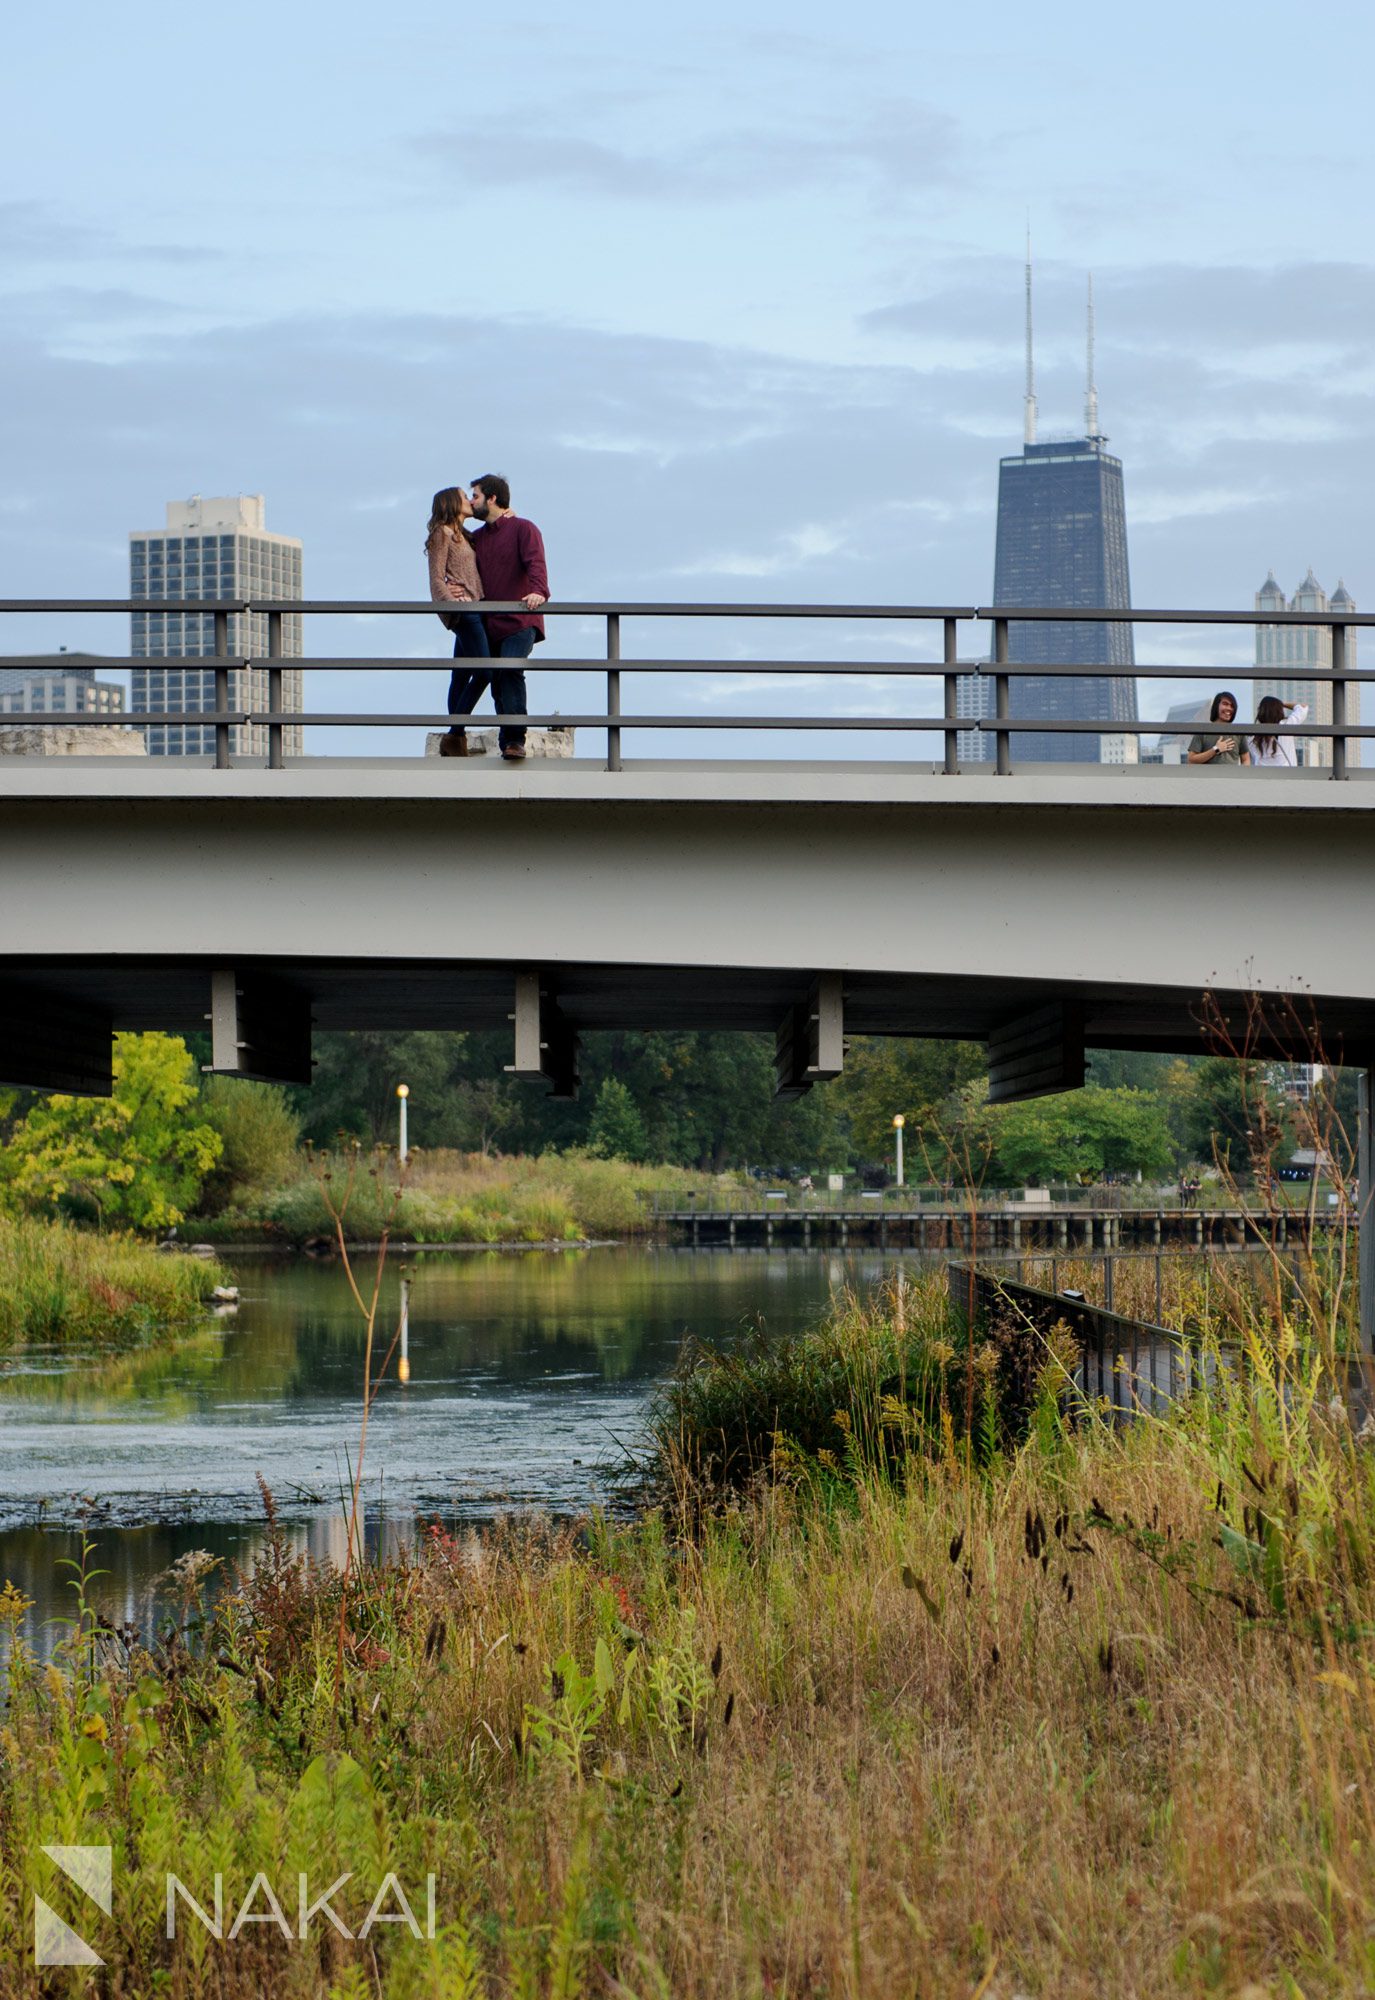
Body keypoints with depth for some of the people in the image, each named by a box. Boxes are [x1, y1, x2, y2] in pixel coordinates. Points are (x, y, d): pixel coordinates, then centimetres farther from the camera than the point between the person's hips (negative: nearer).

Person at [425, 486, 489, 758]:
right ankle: (454, 735, -14)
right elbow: (437, 580, -8)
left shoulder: (463, 536, 22)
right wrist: (452, 603, -22)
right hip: (463, 608, -9)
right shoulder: (443, 534, -3)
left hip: (471, 609, 9)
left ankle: (454, 739, 6)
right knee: (482, 671, -15)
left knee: (461, 676, 7)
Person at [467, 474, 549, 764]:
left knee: (511, 669, -25)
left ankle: (515, 740, -27)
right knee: (498, 685, 5)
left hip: (520, 622, -7)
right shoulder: (476, 538, 20)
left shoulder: (523, 529, 0)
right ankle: (508, 744, 12)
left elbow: (535, 563, -15)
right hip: (490, 625, 7)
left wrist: (538, 591, -35)